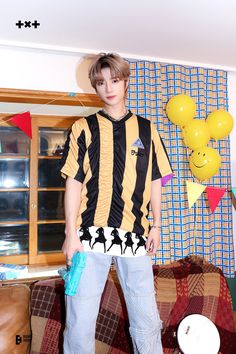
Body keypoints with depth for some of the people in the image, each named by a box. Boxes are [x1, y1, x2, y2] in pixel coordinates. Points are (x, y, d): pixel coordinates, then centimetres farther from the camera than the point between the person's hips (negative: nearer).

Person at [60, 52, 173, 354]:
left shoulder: (146, 129, 11)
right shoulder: (84, 128, 5)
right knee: (80, 322, 6)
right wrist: (71, 234, -4)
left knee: (147, 320, 9)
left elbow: (154, 180, 13)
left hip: (135, 235, 2)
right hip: (90, 235, -1)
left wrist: (156, 226, 8)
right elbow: (73, 183, 1)